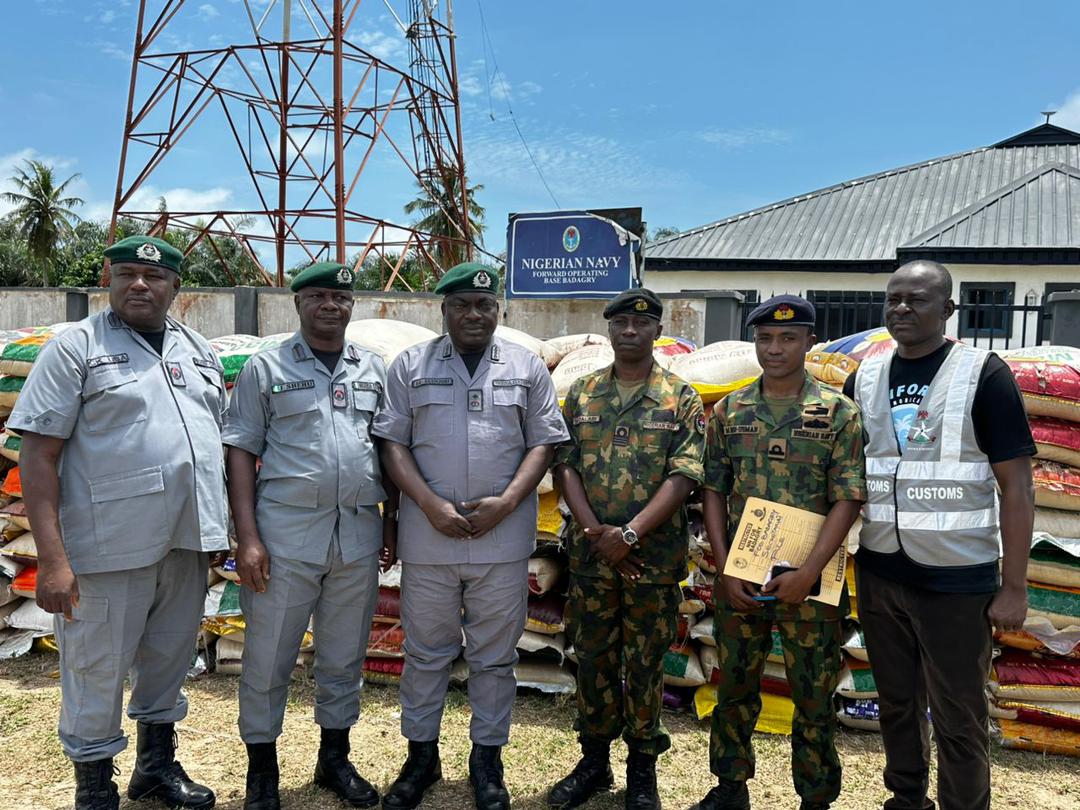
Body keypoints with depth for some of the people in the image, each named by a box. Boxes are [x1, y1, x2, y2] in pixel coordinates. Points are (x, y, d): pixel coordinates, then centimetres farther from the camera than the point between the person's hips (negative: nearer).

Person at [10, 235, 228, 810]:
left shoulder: (200, 352, 11)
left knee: (168, 662, 19)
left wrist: (222, 527, 12)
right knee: (96, 674, 8)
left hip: (186, 545, 5)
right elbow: (39, 453, -10)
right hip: (110, 547, -5)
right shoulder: (77, 346, -5)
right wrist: (52, 557, -16)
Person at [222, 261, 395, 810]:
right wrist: (248, 537, -9)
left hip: (359, 533, 3)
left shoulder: (374, 369, 10)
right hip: (286, 531, -3)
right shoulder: (265, 368, 1)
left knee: (344, 657, 14)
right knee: (268, 657, 6)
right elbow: (241, 453, -2)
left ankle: (334, 759, 32)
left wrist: (392, 521, 10)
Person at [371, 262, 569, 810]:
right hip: (428, 537, 0)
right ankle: (421, 755, 29)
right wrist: (431, 506, -12)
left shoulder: (527, 368, 7)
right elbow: (393, 442, 1)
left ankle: (487, 758, 27)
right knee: (425, 652, 12)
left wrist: (506, 502, -11)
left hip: (502, 538, 0)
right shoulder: (410, 365, 6)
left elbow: (543, 443, 4)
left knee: (495, 656, 10)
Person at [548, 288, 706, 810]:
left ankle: (642, 768, 24)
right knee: (593, 657, 12)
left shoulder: (681, 398, -1)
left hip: (655, 556, -2)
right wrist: (594, 531, -11)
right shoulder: (582, 393, 7)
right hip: (590, 553, 3)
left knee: (645, 662, 8)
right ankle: (594, 761, 28)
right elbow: (565, 466, 2)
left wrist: (630, 534, -18)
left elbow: (683, 476, -9)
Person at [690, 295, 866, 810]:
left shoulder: (838, 413, -3)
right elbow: (714, 492, 5)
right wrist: (724, 569, -4)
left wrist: (808, 573, -17)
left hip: (809, 582, -2)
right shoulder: (729, 411, 5)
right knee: (734, 688, 15)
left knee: (814, 696, 9)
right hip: (738, 578, 3)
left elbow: (848, 500, -8)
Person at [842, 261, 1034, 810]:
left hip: (956, 580, -4)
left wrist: (1014, 587, -11)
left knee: (958, 716, 6)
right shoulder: (864, 379, 5)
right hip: (878, 575, 4)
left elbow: (1016, 486, -9)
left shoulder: (983, 375, -8)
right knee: (896, 703, 18)